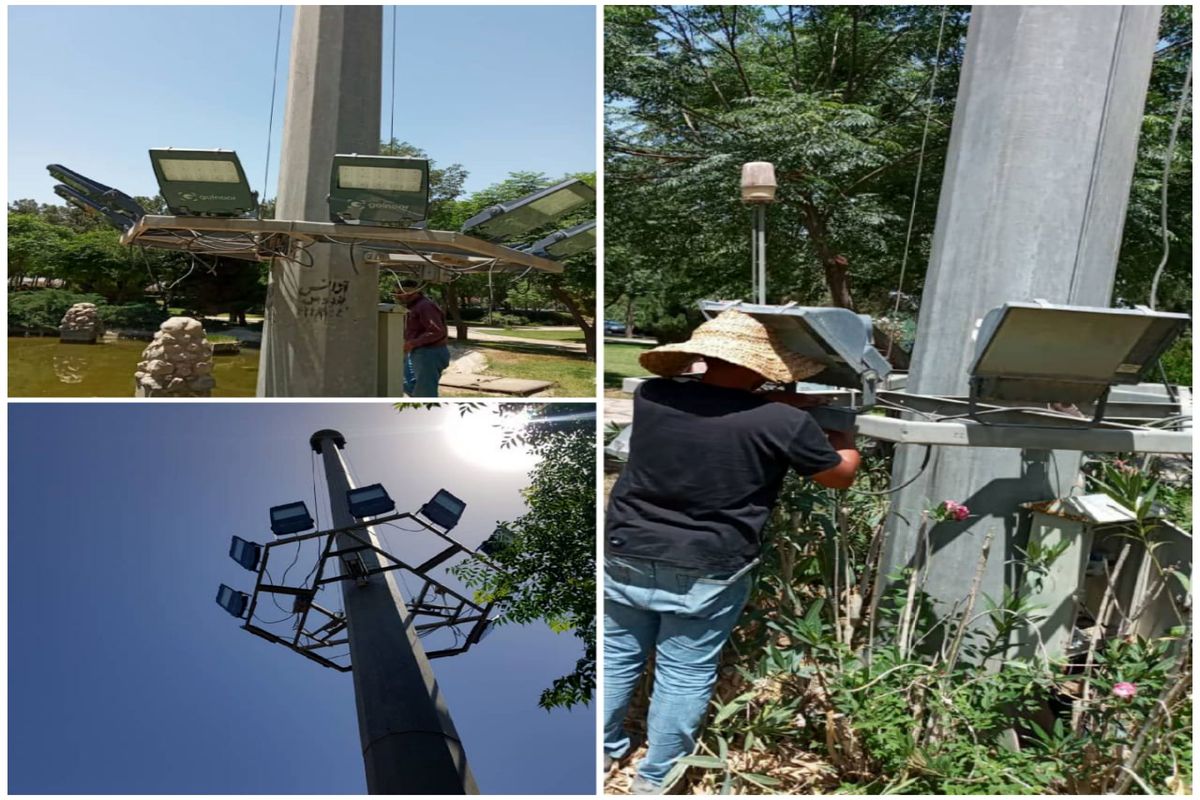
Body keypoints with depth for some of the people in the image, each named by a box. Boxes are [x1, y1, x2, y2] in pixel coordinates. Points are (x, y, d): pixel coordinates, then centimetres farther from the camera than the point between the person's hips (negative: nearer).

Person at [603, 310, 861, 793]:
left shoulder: (651, 396, -5)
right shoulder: (781, 423, -15)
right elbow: (842, 474, 1)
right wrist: (841, 433, 21)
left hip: (626, 555, 4)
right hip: (704, 573, -3)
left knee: (617, 656, 22)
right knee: (684, 675, 14)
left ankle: (605, 750, 41)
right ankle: (656, 780, 31)